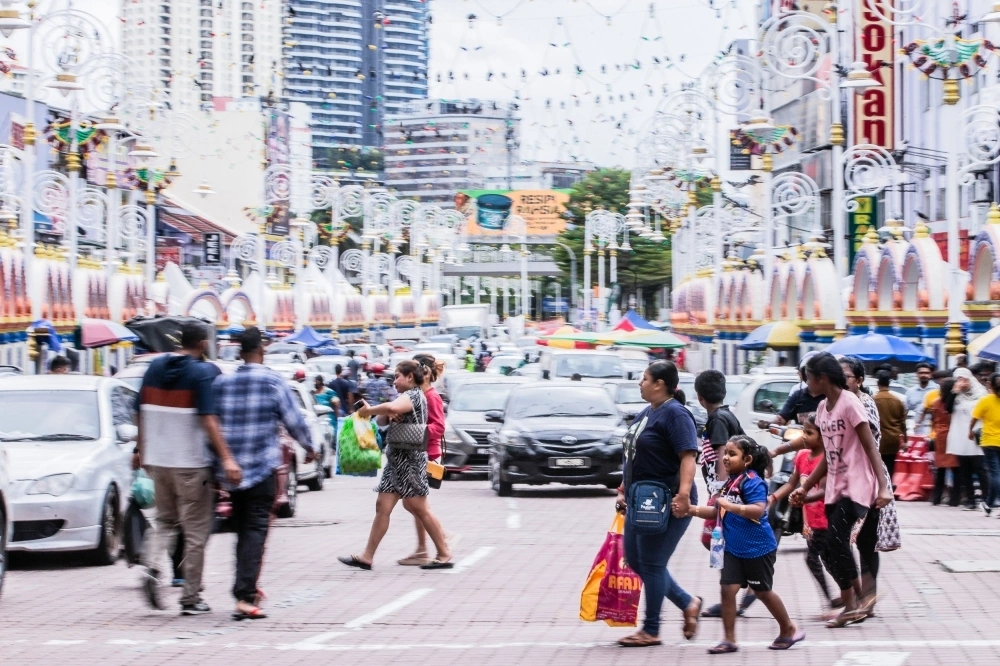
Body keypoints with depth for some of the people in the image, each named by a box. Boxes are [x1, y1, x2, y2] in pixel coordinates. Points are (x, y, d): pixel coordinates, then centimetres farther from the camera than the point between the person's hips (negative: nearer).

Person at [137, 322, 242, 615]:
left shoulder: (155, 368, 6)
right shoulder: (204, 372, -11)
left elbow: (142, 412, 12)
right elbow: (208, 419, -20)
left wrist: (142, 450, 24)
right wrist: (226, 458, -24)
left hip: (157, 460, 5)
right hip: (192, 463, -5)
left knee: (165, 521, 19)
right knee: (195, 530, 4)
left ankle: (152, 568, -7)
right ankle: (190, 598, 7)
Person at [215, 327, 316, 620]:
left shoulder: (221, 383, 5)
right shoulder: (273, 382, -5)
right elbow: (294, 420, -3)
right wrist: (309, 447, 15)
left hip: (231, 470, 4)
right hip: (262, 467, -4)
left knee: (243, 529, 17)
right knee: (256, 530, -6)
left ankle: (247, 590, 23)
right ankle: (244, 597, -16)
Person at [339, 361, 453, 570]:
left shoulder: (413, 395, -11)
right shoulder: (409, 398, 21)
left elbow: (392, 407, -34)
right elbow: (383, 421, 17)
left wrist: (369, 410, -19)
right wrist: (386, 415, -6)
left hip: (410, 459, -10)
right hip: (397, 459, 10)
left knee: (419, 509, -5)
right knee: (382, 507, 4)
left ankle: (445, 555, 2)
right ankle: (367, 557, 3)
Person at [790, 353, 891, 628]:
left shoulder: (850, 403, -12)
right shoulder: (823, 407, 12)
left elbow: (871, 447, -15)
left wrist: (883, 486, -23)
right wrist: (805, 487, 19)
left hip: (856, 486, -8)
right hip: (835, 488, 8)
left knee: (837, 538, -18)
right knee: (837, 545, 3)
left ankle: (851, 605, -7)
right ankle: (858, 600, 15)